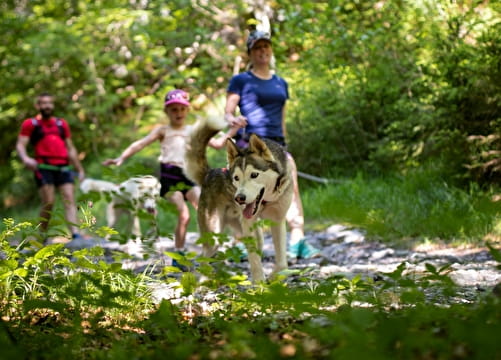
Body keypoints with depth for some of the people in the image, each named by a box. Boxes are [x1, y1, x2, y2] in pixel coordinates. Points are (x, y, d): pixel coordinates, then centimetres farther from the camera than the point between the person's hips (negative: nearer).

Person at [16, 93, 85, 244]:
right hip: (43, 168, -4)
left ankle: (75, 235, -22)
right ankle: (42, 238, 3)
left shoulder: (62, 124, 22)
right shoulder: (30, 124, 10)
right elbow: (20, 145, 0)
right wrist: (25, 158, -22)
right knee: (48, 203, -11)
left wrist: (80, 169, 23)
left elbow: (71, 149, 26)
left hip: (64, 168, 4)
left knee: (70, 200, -11)